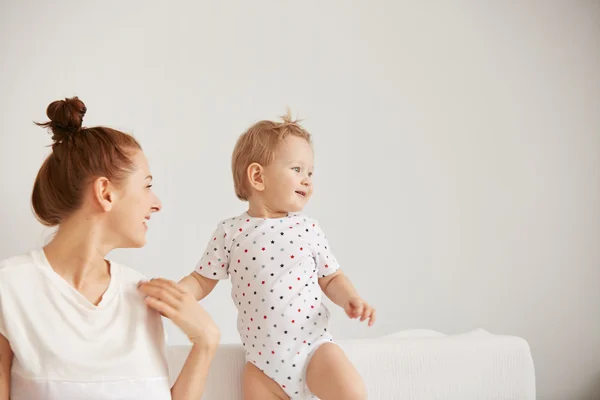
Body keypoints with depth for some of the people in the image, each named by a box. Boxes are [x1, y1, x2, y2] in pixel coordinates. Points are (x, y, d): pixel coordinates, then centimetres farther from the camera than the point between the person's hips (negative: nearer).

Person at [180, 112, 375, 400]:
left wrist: (350, 299, -10)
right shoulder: (229, 232, -2)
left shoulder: (308, 229, 1)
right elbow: (202, 280, 5)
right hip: (262, 360, 1)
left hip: (313, 346, 0)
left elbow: (332, 278, 9)